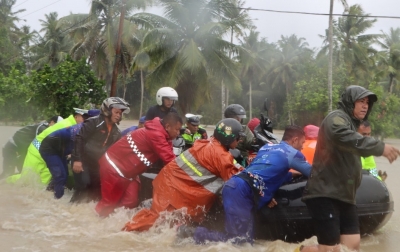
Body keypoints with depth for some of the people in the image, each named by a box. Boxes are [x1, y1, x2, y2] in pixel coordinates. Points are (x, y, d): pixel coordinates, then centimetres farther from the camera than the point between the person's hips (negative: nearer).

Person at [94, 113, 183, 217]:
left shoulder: (158, 132, 6)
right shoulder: (156, 135, -26)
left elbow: (167, 157, 4)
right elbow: (169, 159, -27)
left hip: (125, 169, 10)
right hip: (114, 167, -10)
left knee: (131, 202, 8)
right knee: (110, 202, 2)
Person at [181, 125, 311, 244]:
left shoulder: (267, 146, 26)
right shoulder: (292, 153, 5)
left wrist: (293, 174, 33)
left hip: (233, 185, 9)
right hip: (242, 191, -9)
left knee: (243, 234, 12)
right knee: (242, 240, -7)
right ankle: (194, 233, -14)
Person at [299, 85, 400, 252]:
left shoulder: (351, 123, 24)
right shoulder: (337, 118, -9)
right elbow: (344, 137, -34)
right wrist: (380, 147, -45)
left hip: (344, 196, 10)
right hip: (325, 194, -10)